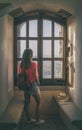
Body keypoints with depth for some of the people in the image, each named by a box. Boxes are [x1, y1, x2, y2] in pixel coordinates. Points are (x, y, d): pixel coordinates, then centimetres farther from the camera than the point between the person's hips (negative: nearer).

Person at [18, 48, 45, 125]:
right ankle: (38, 120, 13)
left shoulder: (21, 64, -2)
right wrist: (38, 83, 1)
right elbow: (35, 76, -17)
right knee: (38, 102, 9)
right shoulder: (33, 64, -18)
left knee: (27, 103, 14)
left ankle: (28, 119, 25)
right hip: (33, 85, -5)